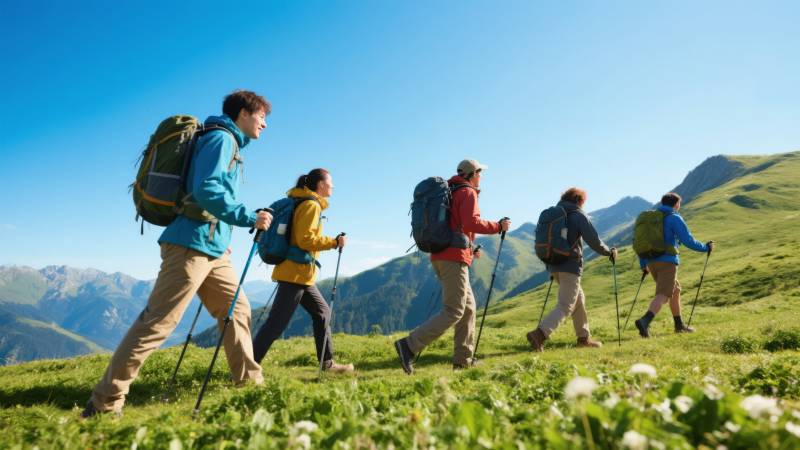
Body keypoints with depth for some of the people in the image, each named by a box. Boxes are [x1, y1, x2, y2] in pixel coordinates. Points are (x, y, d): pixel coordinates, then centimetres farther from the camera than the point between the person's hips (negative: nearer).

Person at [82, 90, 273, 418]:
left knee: (237, 309, 12)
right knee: (157, 323, -7)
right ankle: (105, 402, 2)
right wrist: (249, 218, -19)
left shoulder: (229, 143, 21)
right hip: (191, 245, -10)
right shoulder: (221, 138, -8)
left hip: (212, 249, 10)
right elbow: (206, 190, -23)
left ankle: (250, 380, 21)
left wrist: (224, 236, 21)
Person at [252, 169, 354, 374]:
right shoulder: (311, 204, -10)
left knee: (321, 312, 13)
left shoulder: (305, 203, 18)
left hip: (300, 273, 10)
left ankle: (327, 362, 19)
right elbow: (306, 239, -19)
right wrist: (334, 242, -13)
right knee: (277, 322, -8)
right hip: (296, 272, -10)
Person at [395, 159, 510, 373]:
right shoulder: (467, 193, -3)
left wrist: (469, 246, 27)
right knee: (453, 311, -11)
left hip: (440, 256, 9)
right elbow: (471, 223, -19)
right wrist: (498, 227, -7)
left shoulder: (448, 193, 24)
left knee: (468, 307, 14)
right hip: (454, 258, -9)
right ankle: (409, 345, -18)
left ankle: (463, 359, 15)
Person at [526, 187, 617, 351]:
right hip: (571, 266, -7)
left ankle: (584, 337, 29)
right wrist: (609, 252, 9)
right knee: (565, 306, -8)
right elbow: (594, 241, -8)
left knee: (579, 299, 21)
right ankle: (539, 334, -23)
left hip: (554, 265, 7)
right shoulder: (579, 215, -4)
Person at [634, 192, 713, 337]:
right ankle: (644, 321, -34)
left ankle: (679, 325, 31)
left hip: (652, 263, 7)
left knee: (675, 290, 23)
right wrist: (706, 247, 9)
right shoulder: (674, 218, -4)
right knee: (662, 295, -13)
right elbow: (688, 241, -8)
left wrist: (643, 264, 20)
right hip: (668, 262, -7)